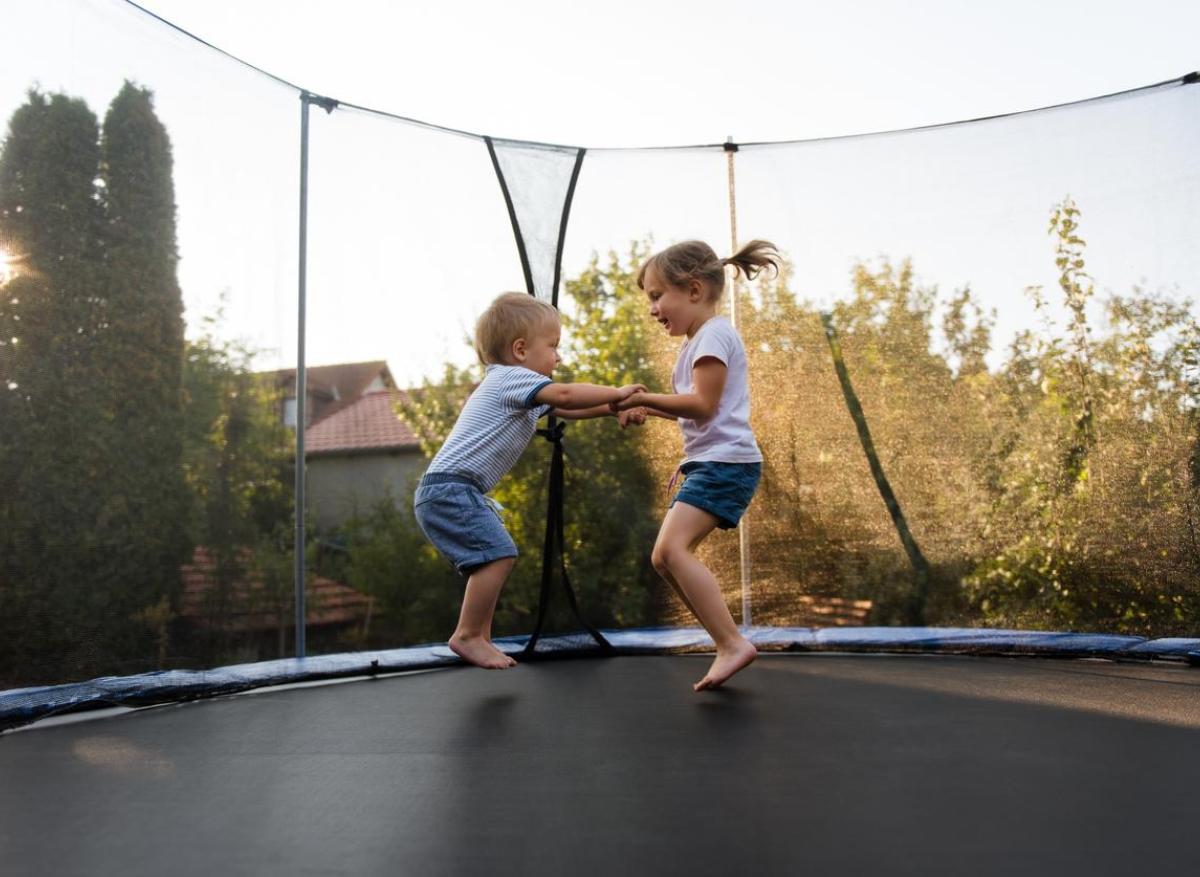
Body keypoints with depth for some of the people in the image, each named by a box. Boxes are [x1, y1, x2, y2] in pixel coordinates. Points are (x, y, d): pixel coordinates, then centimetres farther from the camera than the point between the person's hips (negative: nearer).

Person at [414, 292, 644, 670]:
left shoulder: (515, 387, 22)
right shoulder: (511, 377, -10)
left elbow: (567, 410, 22)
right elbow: (565, 395, -24)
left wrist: (613, 408, 10)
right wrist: (616, 393, -12)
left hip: (446, 492, 11)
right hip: (450, 487, -11)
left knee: (493, 557, 13)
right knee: (498, 553, -15)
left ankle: (480, 638, 18)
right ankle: (467, 635, -8)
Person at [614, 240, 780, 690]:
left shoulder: (713, 334, -9)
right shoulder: (697, 341, 22)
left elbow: (704, 405, -18)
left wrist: (644, 399, -16)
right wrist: (647, 409, 17)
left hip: (726, 462, -11)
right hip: (709, 463, 11)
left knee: (672, 547, -23)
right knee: (664, 557, 6)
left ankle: (733, 643, -21)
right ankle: (729, 645, 9)